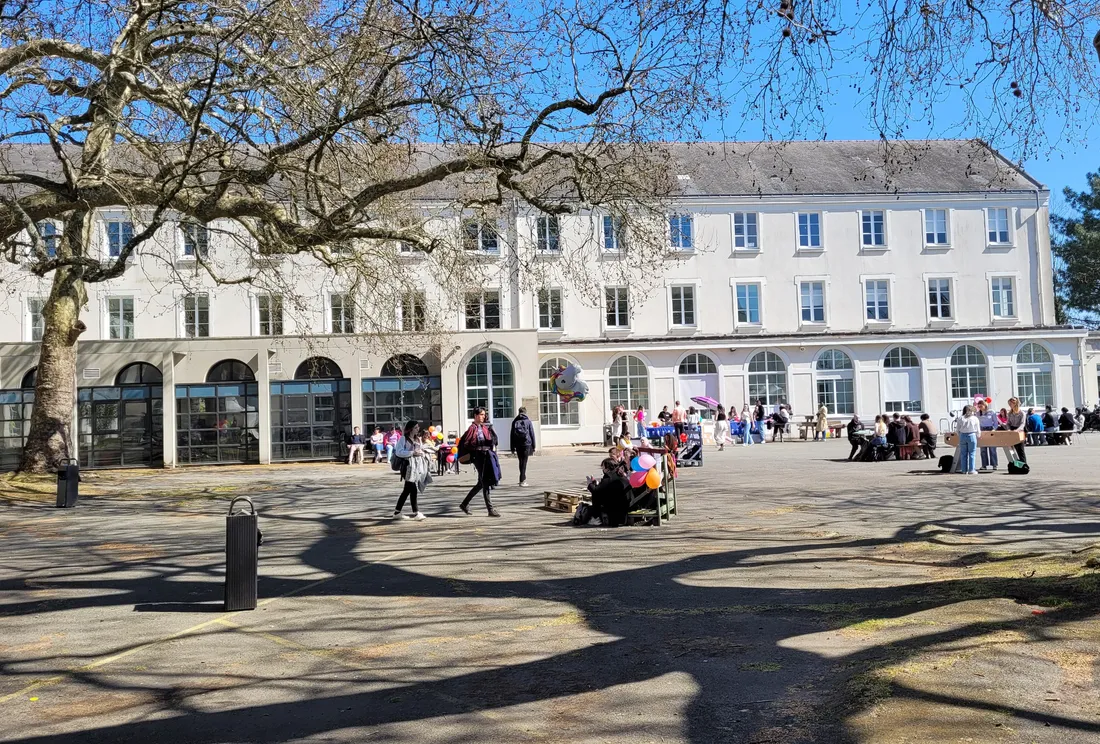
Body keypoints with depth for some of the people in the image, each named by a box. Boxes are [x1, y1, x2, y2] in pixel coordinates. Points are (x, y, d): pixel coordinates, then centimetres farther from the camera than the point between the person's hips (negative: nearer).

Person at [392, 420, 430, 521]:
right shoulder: (403, 438, -5)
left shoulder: (418, 439, 19)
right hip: (409, 466, -8)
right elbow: (398, 452, -14)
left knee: (407, 490, 11)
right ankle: (416, 513, -8)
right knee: (413, 490, -11)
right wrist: (412, 453, -19)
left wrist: (424, 455, 6)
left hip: (418, 466, 8)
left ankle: (397, 512, 19)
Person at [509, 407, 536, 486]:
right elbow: (532, 434, 1)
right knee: (524, 462, -5)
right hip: (526, 444, -3)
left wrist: (512, 448, 10)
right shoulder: (528, 421, 2)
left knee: (521, 462, 16)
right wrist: (533, 447, 6)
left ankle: (523, 479, 26)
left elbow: (512, 435, 7)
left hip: (518, 445, 3)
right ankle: (522, 481, -12)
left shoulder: (514, 422, 8)